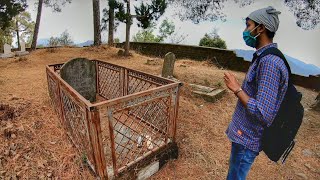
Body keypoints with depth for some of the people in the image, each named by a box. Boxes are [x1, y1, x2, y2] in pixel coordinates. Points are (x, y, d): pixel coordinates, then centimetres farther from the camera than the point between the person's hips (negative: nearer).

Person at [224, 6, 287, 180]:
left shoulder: (270, 62, -25)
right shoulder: (263, 58, 7)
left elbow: (263, 114, -29)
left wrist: (236, 89, -21)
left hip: (248, 137, -9)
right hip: (245, 132, 9)